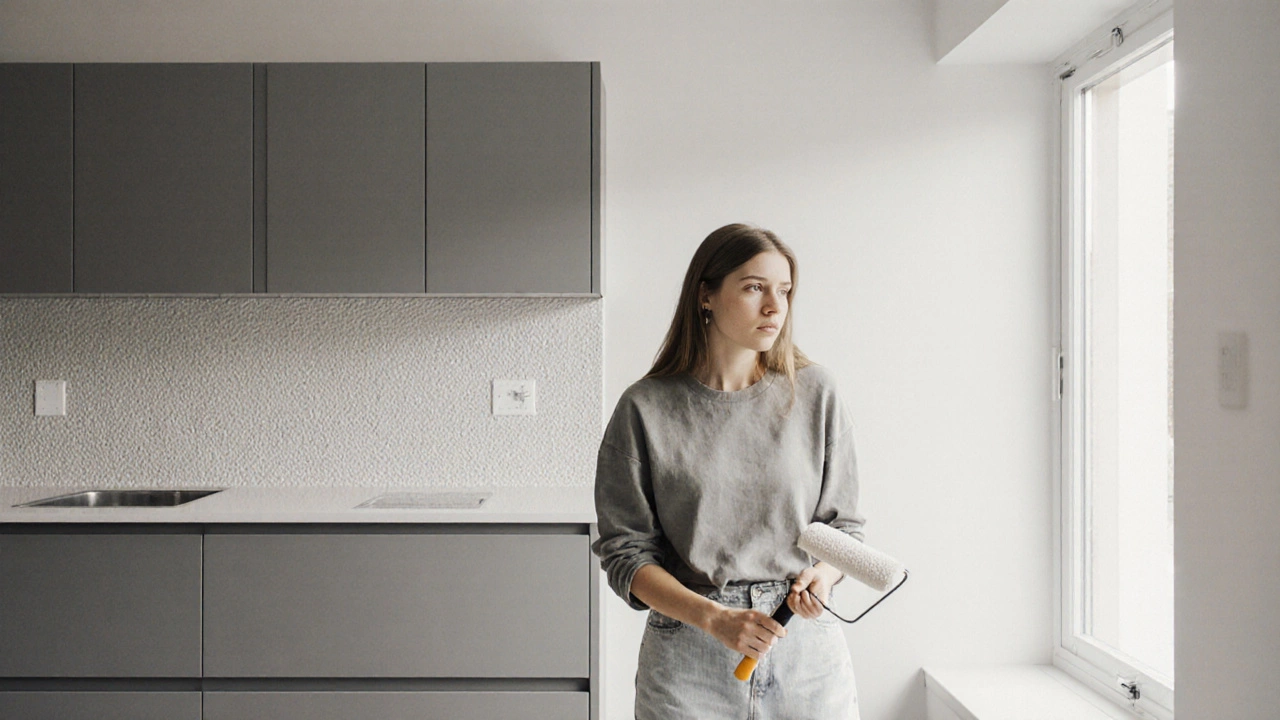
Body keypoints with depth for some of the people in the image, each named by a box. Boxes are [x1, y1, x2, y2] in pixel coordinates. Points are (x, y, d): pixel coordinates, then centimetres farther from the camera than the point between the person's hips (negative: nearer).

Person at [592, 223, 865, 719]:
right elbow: (625, 551, -5)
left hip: (806, 648, 2)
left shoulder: (814, 393, 1)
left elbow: (843, 524, 6)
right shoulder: (647, 409, -5)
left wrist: (822, 576, -14)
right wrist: (714, 617, -16)